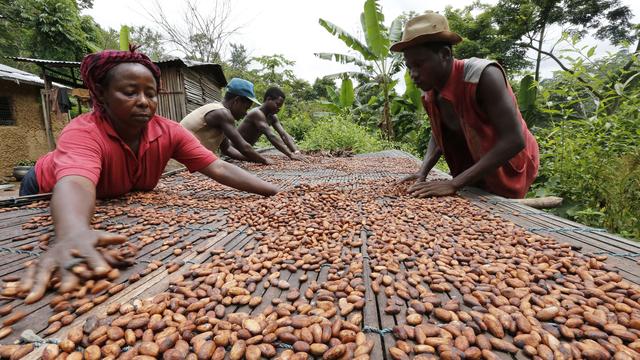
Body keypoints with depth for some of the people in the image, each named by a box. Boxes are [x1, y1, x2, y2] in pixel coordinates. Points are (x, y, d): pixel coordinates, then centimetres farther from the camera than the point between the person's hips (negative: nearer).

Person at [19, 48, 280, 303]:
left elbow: (220, 169, -35)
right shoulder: (83, 132, -37)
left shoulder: (169, 131, -27)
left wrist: (277, 192, -46)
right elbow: (76, 184, -57)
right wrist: (74, 234, -79)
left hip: (119, 202, 3)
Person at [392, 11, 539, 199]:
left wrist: (454, 184, -37)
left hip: (508, 169, -5)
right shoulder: (430, 92, -10)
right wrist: (423, 172, -12)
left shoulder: (483, 76, -29)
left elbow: (514, 141, -33)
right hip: (474, 172, 5)